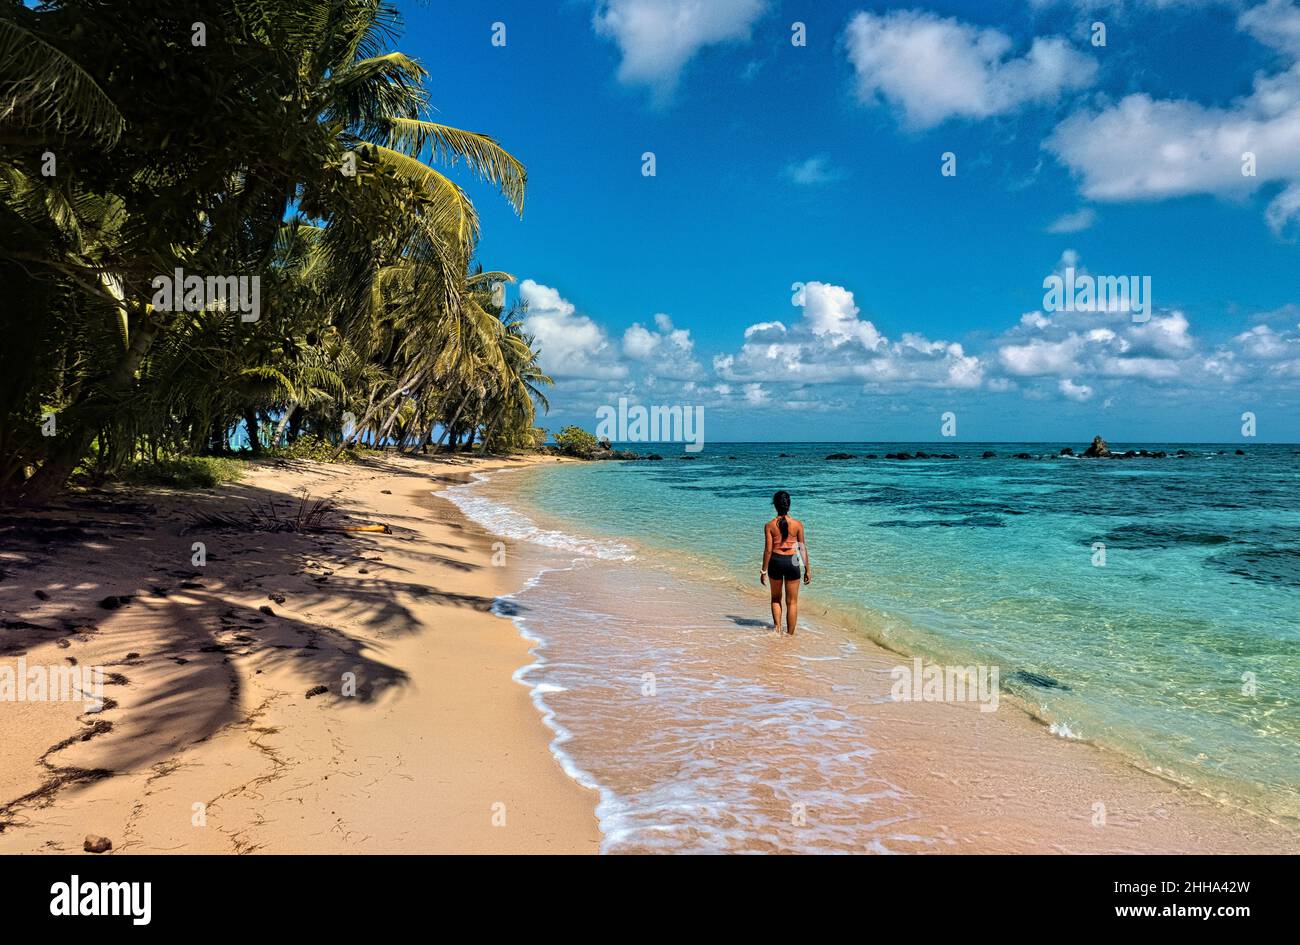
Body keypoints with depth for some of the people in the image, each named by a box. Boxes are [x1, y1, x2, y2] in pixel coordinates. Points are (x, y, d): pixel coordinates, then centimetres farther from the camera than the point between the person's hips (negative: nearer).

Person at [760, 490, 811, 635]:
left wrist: (764, 571, 0)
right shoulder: (797, 524, -5)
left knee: (776, 598, 21)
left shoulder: (769, 526, -7)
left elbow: (768, 550, -8)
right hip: (792, 562, 0)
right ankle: (790, 634, 14)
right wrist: (808, 570, 4)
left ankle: (777, 627, 9)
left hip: (775, 562, 0)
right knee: (792, 602, 11)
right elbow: (803, 548, -3)